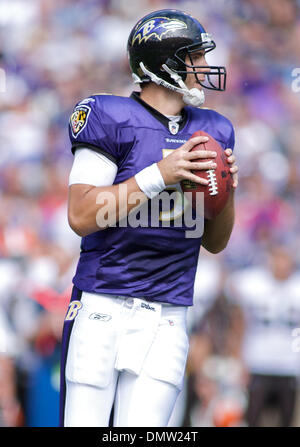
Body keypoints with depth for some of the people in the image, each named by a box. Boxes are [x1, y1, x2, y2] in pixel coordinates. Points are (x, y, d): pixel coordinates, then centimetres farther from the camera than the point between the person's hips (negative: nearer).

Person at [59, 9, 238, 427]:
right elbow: (81, 216, -13)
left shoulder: (212, 131, 13)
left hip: (166, 320, 4)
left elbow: (214, 243, 19)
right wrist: (159, 175, -16)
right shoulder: (111, 118, -5)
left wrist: (226, 191, -1)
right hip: (102, 309, -4)